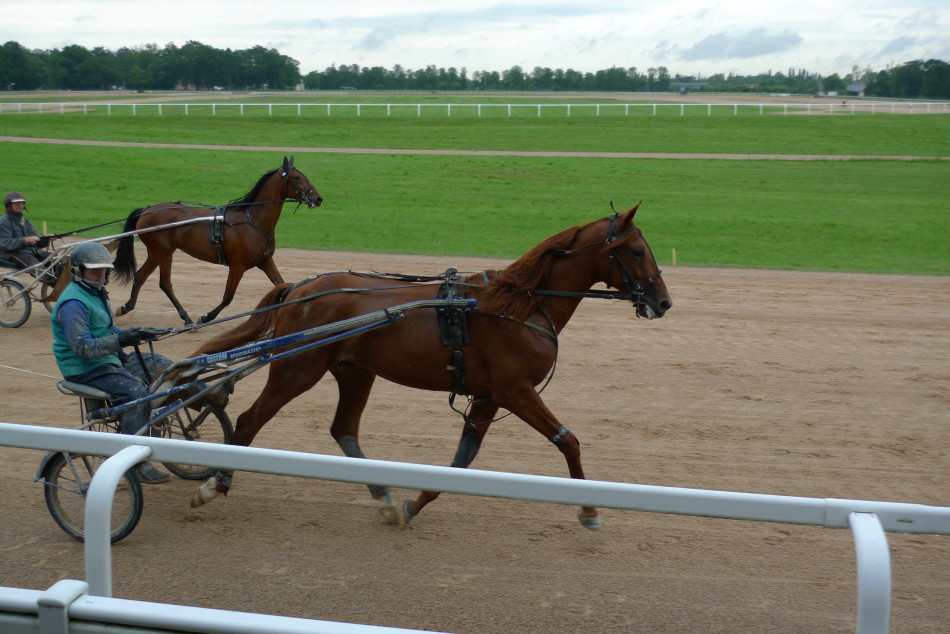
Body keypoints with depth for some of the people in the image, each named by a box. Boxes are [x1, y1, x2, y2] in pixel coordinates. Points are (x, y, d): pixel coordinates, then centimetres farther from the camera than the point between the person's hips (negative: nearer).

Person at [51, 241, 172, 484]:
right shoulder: (73, 303, -19)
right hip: (84, 370, -10)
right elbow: (82, 347, -27)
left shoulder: (96, 293, 15)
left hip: (107, 359, 10)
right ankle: (138, 462, -26)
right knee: (135, 391, -28)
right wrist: (120, 340, -36)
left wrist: (136, 334, 6)